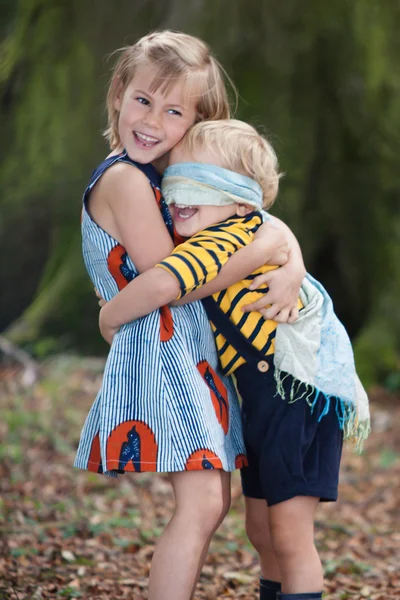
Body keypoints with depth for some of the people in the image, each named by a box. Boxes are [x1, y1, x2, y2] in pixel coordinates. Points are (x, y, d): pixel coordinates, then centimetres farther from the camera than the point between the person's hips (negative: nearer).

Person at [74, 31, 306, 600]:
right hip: (157, 352, -10)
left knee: (212, 501, 12)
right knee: (201, 504, -18)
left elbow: (260, 220, 14)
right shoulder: (125, 179, -13)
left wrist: (293, 261, -8)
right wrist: (266, 248, -13)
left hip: (193, 355, 10)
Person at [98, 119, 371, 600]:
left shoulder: (225, 240, -20)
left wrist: (108, 319, -19)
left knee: (289, 533, -12)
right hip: (262, 396, 11)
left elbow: (160, 285, -35)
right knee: (261, 530, 17)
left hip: (300, 390, -11)